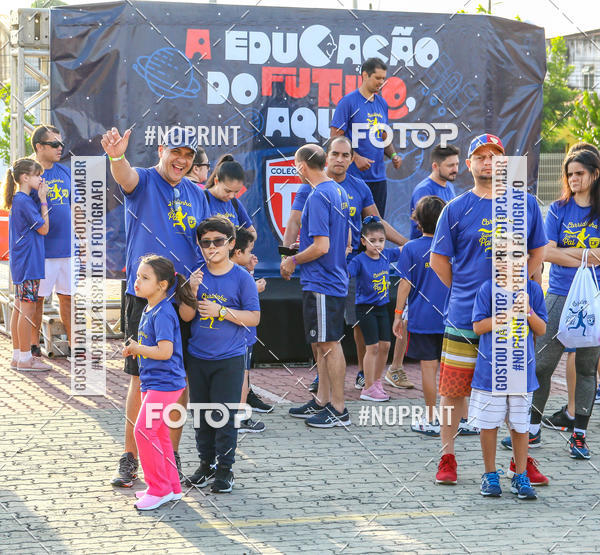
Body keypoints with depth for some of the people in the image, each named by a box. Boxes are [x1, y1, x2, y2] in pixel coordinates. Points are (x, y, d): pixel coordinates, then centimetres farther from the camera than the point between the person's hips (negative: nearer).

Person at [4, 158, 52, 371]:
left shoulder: (20, 200, 13)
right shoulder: (24, 201, -16)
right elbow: (44, 228, -12)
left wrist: (41, 197, 11)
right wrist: (43, 200, -8)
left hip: (21, 263, 10)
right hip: (28, 262, -10)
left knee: (19, 308, 12)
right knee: (28, 308, -7)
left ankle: (18, 356, 17)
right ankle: (25, 359, -4)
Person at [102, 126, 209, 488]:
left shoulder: (196, 194, 13)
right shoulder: (144, 181, -2)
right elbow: (126, 177, -27)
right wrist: (117, 157, -50)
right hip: (145, 296, -4)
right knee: (141, 380, -2)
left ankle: (172, 455, 18)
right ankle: (130, 459, 6)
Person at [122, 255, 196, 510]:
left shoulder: (163, 313, -18)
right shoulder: (149, 310, 12)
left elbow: (165, 351, -26)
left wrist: (137, 348, -13)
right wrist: (134, 349, 6)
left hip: (165, 383, -10)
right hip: (152, 382, 10)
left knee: (144, 430, -13)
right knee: (158, 433, 14)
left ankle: (159, 488, -4)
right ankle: (171, 486, 23)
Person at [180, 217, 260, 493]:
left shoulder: (242, 278, -7)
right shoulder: (197, 275, 3)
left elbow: (253, 317, -8)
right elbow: (186, 316, 1)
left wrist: (221, 311, -17)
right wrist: (192, 291, -16)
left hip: (229, 359, -4)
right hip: (198, 357, 4)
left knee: (225, 415, -2)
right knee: (201, 413, 11)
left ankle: (225, 468, 8)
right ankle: (206, 462, 24)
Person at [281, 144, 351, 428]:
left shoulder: (318, 197, -18)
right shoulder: (339, 192, 11)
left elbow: (321, 246, -24)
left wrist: (293, 261, -10)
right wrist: (303, 249, 21)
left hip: (320, 282, -10)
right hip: (335, 277, 10)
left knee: (329, 343, -3)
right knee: (324, 343, 16)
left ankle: (338, 409, 2)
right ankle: (322, 401, 24)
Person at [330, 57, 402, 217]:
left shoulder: (382, 103, 14)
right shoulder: (348, 102, -7)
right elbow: (335, 137, -10)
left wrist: (393, 155, 3)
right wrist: (356, 158, -20)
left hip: (378, 177, 7)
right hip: (354, 177, -6)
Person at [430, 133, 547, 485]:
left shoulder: (526, 204, 5)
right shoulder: (456, 209, 0)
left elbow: (537, 252, 14)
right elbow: (438, 260, 6)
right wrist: (466, 292, 3)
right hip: (465, 315, -1)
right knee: (454, 390, 1)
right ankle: (447, 458, 13)